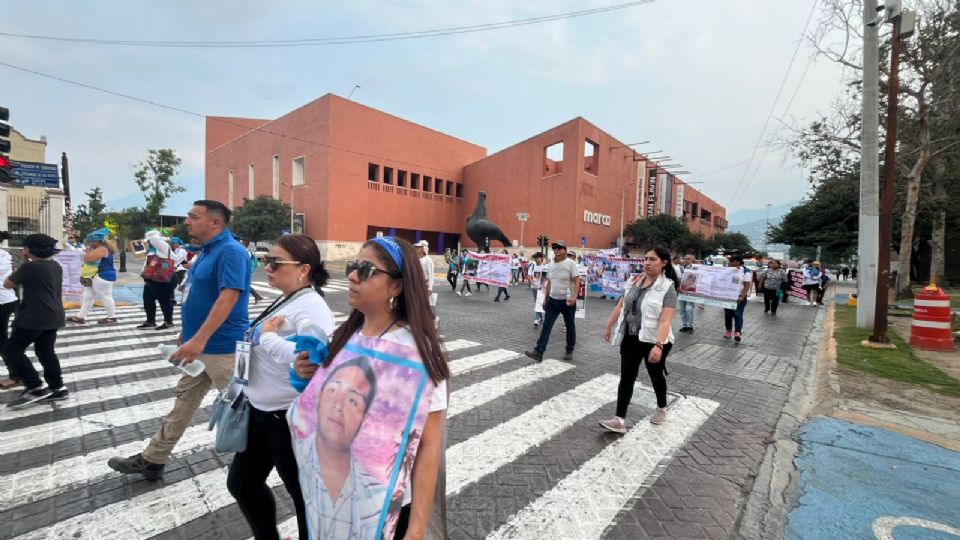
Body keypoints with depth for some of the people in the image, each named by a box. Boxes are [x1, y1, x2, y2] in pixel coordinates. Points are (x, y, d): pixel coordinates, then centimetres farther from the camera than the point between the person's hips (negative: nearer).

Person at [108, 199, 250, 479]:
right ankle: (151, 460, 34)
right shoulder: (208, 250, 12)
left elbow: (228, 298, -28)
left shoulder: (231, 251, -20)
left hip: (222, 346, -9)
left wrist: (199, 339, -30)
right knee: (184, 401, 20)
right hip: (199, 344, 10)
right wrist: (188, 333, 22)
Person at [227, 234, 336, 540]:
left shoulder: (311, 307, -23)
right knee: (242, 483, 25)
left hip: (289, 416, -10)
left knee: (305, 494, 11)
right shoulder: (284, 301, 6)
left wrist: (267, 336, -28)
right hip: (261, 411, 10)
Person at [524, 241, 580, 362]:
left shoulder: (571, 263, -10)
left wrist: (574, 297, -28)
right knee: (546, 326, -3)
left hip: (568, 301, -5)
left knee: (570, 326, 11)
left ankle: (569, 351, 27)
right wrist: (545, 299, 15)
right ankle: (538, 352, -6)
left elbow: (577, 281, -15)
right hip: (553, 300, 5)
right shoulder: (550, 265, 8)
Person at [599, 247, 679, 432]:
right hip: (630, 338, 5)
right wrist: (609, 327, 11)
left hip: (653, 341, -4)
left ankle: (661, 409, 43)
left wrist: (658, 345, -33)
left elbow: (665, 320, -24)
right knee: (626, 377, 2)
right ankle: (620, 420, 4)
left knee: (656, 375, 17)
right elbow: (620, 306, 9)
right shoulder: (634, 281, 1)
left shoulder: (667, 287, -16)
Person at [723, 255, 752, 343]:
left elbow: (747, 285, -12)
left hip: (739, 297, -5)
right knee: (728, 314, 10)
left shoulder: (745, 271, -6)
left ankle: (738, 333, -16)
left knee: (738, 315, -11)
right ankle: (728, 331, 22)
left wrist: (742, 297, -21)